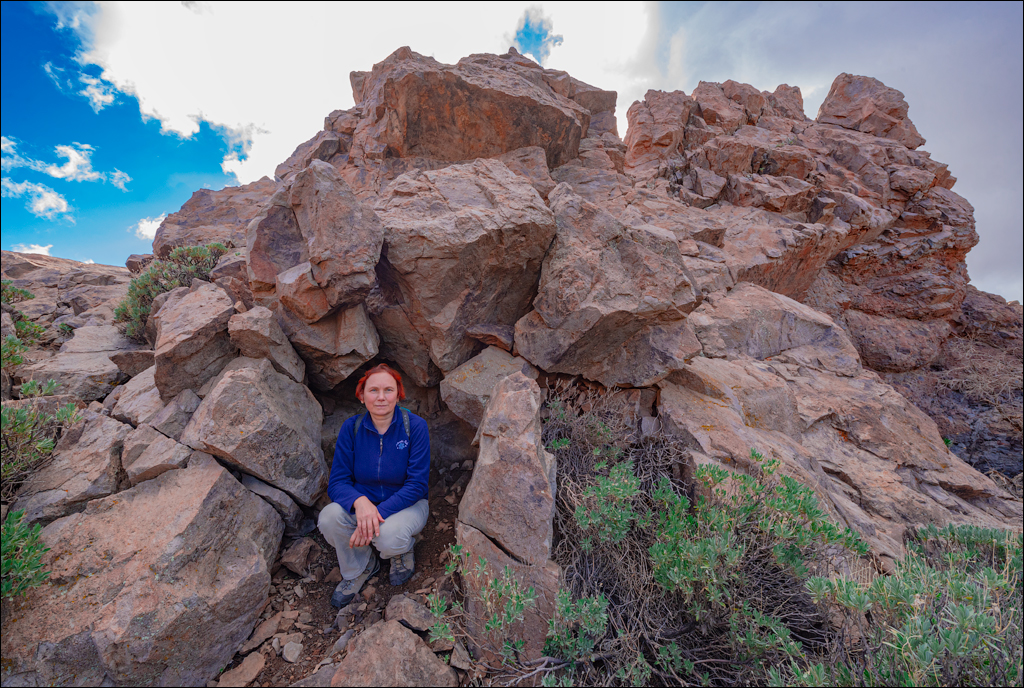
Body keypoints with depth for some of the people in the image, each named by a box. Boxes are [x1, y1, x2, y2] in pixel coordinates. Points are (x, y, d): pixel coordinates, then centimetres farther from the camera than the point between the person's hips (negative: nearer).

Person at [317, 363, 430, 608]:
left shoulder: (415, 426, -17)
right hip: (362, 503, 3)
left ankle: (404, 550, 8)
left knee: (388, 538, -33)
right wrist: (360, 502, -33)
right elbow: (336, 483, -10)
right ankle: (359, 568, 6)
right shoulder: (352, 427, -9)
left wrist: (379, 513, -30)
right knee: (329, 518, -26)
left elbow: (416, 484, -18)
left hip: (406, 505, -3)